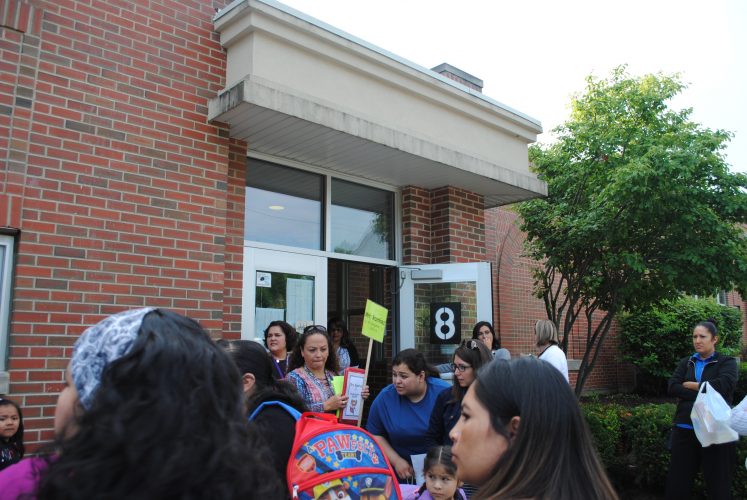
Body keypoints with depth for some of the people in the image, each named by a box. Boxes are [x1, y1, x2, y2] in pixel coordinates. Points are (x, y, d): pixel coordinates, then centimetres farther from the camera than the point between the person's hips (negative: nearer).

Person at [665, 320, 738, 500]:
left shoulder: (727, 362, 3)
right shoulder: (686, 363, 12)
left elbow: (723, 385, -16)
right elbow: (672, 387, -1)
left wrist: (690, 385, -5)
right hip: (685, 429, 3)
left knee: (718, 485, 7)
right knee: (677, 482, 7)